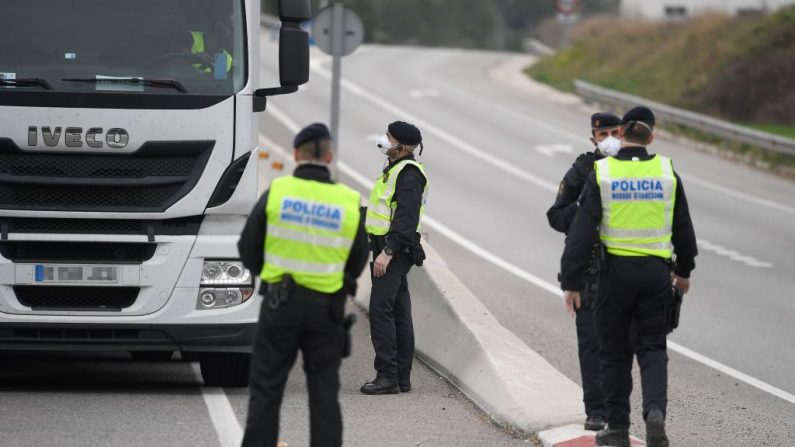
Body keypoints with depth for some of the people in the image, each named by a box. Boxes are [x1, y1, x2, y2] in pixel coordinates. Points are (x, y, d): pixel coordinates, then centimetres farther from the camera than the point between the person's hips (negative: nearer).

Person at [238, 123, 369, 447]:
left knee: (266, 387, 8)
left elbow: (248, 248, 0)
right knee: (324, 392, 8)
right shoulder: (349, 202, -4)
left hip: (280, 301, -1)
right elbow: (357, 262, 5)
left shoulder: (277, 191, -8)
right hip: (327, 306, 1)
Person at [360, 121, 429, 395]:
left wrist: (388, 252, -27)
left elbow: (406, 218, -23)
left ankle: (387, 376, -15)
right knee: (398, 313, 10)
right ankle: (402, 379, 13)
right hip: (388, 249, 11)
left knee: (380, 309, -14)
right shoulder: (395, 169, 18)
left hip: (396, 251, -11)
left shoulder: (409, 174, -15)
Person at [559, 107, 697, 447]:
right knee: (652, 348, 9)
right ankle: (655, 411, -15)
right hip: (656, 272, 1)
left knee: (614, 352, 12)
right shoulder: (666, 170, 0)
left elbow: (582, 231, -9)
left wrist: (571, 282, -4)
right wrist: (683, 269, 26)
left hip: (615, 270, -1)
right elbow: (683, 226, 11)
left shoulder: (601, 172, -7)